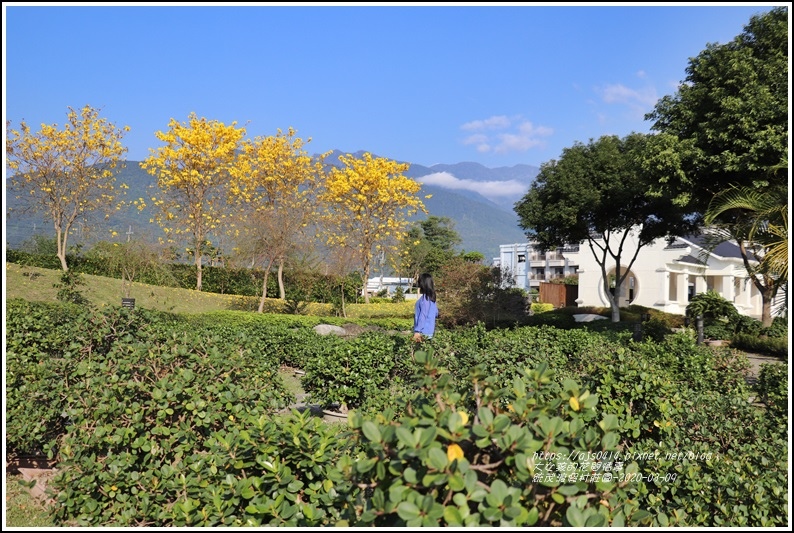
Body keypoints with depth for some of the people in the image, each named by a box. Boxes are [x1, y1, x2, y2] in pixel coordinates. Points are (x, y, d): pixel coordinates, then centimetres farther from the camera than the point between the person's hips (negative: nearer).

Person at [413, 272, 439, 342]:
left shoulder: (425, 298, -16)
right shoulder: (431, 297, 10)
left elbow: (423, 315, -19)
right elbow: (436, 313, 17)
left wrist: (417, 331, -19)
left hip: (424, 332, -9)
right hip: (429, 331, 9)